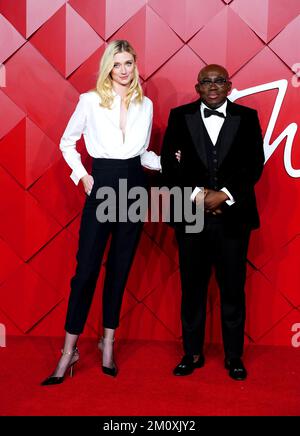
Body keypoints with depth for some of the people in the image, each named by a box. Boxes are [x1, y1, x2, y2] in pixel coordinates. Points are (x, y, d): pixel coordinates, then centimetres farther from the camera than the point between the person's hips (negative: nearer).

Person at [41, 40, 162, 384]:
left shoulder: (145, 105, 8)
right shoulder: (90, 101, -1)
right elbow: (67, 142, 8)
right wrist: (82, 176, -3)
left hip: (134, 187, 3)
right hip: (102, 187, -3)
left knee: (120, 269, 9)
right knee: (86, 269, -4)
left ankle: (108, 342, 23)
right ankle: (69, 351, 8)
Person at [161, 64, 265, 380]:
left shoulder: (247, 117, 6)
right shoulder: (180, 116, 7)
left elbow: (255, 165, 0)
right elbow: (169, 164, 2)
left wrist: (225, 195, -12)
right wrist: (197, 194, -10)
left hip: (233, 215, 0)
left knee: (233, 288, 5)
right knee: (192, 286, 8)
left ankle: (234, 356, 20)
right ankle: (193, 353, 22)